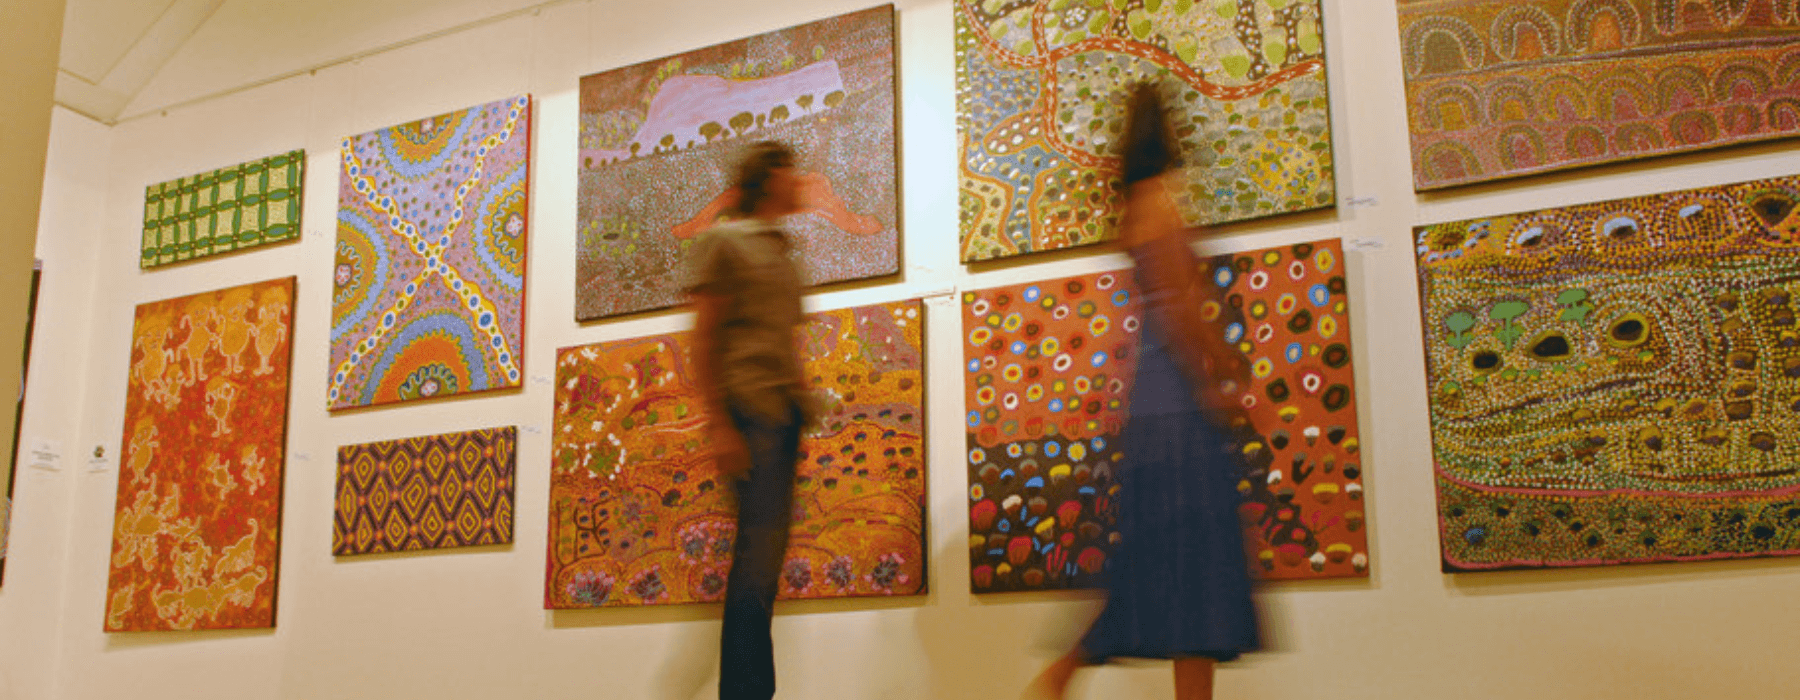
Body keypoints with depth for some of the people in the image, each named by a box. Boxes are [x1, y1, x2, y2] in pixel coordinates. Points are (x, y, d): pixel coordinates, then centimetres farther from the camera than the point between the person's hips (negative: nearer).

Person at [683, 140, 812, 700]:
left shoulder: (781, 252, 23)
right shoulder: (722, 242, 1)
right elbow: (704, 338, -6)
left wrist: (803, 400, 13)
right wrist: (718, 424, -14)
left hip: (786, 407, 8)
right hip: (749, 406, -7)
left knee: (769, 548, 5)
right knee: (759, 544, -11)